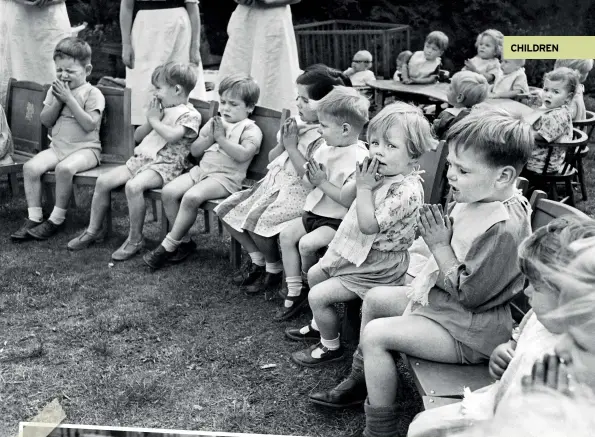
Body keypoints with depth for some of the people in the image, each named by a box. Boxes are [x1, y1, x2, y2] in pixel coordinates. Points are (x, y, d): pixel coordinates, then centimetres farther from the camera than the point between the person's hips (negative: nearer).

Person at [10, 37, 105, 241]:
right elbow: (46, 121, 8)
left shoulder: (92, 93, -6)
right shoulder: (55, 90, 13)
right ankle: (34, 217, -11)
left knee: (64, 168, -35)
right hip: (57, 146, 6)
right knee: (30, 166, -19)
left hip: (85, 148, -6)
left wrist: (69, 99, -18)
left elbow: (89, 125, -18)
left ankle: (57, 219, -20)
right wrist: (58, 101, -8)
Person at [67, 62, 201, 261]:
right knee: (103, 181, -6)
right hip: (141, 159, 8)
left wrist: (154, 120, -8)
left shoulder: (190, 114, -6)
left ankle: (135, 239, -20)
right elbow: (137, 137, 22)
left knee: (133, 185, -34)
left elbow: (172, 135, -25)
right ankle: (94, 230, 8)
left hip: (165, 165, -8)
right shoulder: (160, 109, 20)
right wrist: (150, 121, 5)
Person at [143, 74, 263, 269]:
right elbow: (194, 151, 15)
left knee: (191, 197, -31)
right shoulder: (215, 123, 19)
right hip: (201, 170, 7)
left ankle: (169, 245, -17)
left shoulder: (250, 129, -1)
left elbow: (243, 154, -21)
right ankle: (184, 241, -2)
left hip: (226, 177, -7)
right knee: (168, 191, -15)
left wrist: (221, 138, -16)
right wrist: (210, 138, -3)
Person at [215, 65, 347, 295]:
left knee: (255, 220, -28)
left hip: (298, 192, -9)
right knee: (226, 210, 1)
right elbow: (272, 159, 15)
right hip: (275, 182, 9)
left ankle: (274, 269, 0)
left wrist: (292, 147, -18)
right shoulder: (297, 123, 8)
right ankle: (257, 258, 17)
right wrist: (282, 143, -6)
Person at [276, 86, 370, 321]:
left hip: (339, 220, -9)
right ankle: (295, 291, 7)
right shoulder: (327, 148, 4)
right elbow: (309, 177, 16)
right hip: (316, 211, 9)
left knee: (307, 243, -23)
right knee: (287, 234, -1)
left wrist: (323, 182, -19)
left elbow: (348, 199, -26)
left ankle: (309, 282, 10)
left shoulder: (359, 159, -22)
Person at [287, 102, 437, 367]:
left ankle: (331, 347, 14)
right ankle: (320, 324, 48)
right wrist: (358, 181, -2)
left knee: (318, 296, -10)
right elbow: (346, 197, 13)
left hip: (376, 268, -10)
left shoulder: (407, 191, -29)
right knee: (314, 275, 25)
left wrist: (364, 187, -27)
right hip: (354, 252, 10)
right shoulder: (381, 174, 0)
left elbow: (369, 225, -31)